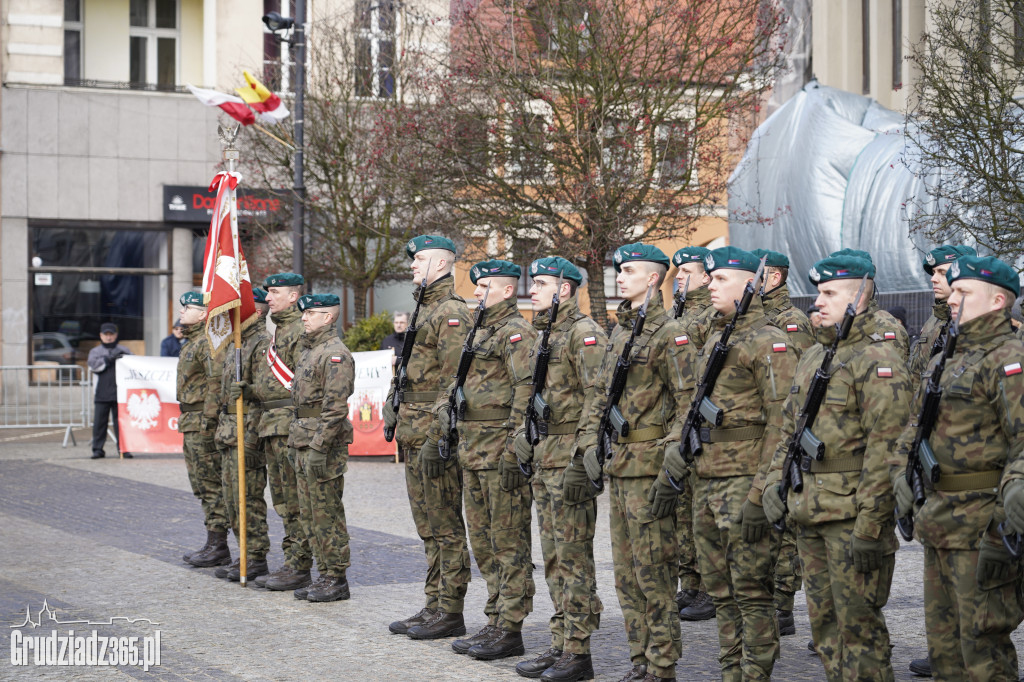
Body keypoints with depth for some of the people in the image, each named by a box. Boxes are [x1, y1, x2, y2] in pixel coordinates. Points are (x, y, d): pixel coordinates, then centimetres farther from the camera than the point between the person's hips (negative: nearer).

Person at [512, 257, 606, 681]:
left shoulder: (584, 333, -11)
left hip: (570, 457, -10)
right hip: (544, 457, 10)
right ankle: (560, 644, 17)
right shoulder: (543, 336, 18)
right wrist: (525, 436, 16)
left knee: (573, 557, -6)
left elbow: (598, 396, -18)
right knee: (554, 557, 12)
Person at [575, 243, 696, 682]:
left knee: (654, 571, -4)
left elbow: (689, 404, -15)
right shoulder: (619, 332, 16)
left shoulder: (669, 333, -10)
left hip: (649, 465, -9)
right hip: (616, 465, 9)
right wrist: (582, 459, 16)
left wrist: (671, 471, -21)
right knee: (626, 572, 12)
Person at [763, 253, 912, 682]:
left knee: (859, 626, -4)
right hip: (810, 516, 9)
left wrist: (870, 524, -21)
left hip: (852, 514, -8)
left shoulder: (878, 361, -12)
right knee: (824, 621, 13)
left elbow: (886, 447, -17)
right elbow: (790, 430, 23)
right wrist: (775, 483, 10)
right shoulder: (812, 358, 16)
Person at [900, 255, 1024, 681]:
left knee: (982, 644, -6)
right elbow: (918, 423, 25)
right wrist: (903, 470, 12)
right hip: (939, 522, 9)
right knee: (943, 638, 15)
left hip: (982, 526, -9)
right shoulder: (945, 357, 17)